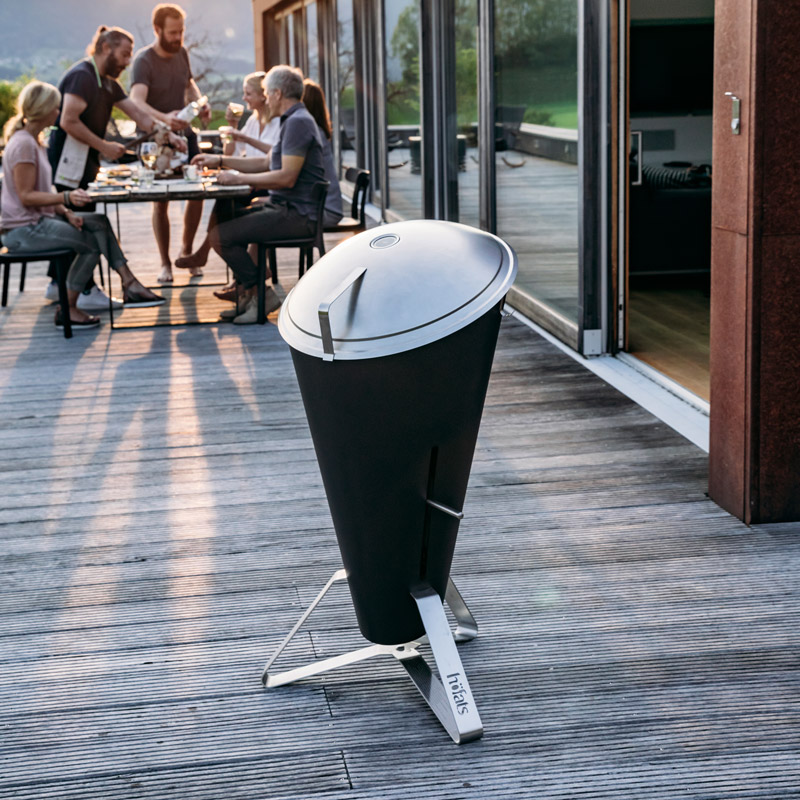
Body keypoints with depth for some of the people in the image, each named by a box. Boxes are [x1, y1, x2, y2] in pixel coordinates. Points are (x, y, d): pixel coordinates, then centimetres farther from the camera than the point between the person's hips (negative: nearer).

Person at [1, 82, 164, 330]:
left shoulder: (34, 142, 15)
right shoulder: (23, 144, -17)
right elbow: (26, 196, -22)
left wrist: (66, 212, 0)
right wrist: (67, 197, -31)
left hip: (39, 220, 10)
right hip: (23, 230, -10)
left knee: (99, 223, 0)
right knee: (92, 243, -16)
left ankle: (128, 282, -3)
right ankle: (66, 310, -10)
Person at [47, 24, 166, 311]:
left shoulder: (108, 83, 17)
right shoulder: (82, 75, -14)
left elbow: (137, 113, 14)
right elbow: (69, 122, -21)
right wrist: (104, 146, -17)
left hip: (84, 158, 10)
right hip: (68, 156, -10)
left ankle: (59, 284, 21)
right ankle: (87, 292, -7)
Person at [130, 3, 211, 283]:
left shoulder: (181, 53, 1)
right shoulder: (143, 60, -19)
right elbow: (136, 101, -33)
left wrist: (200, 104, -1)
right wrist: (164, 118, -51)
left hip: (184, 134, 6)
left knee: (197, 193, 3)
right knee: (161, 201, -3)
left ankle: (186, 250, 22)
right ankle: (165, 263, 9)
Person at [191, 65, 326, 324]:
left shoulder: (298, 122, -16)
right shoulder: (293, 120, 19)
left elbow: (287, 177, -24)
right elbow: (267, 163, 25)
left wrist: (240, 178, -16)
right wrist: (220, 160, 22)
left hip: (297, 214, -11)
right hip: (284, 206, 11)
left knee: (219, 236, -16)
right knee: (224, 218, 21)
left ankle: (260, 293, -3)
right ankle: (247, 297, 16)